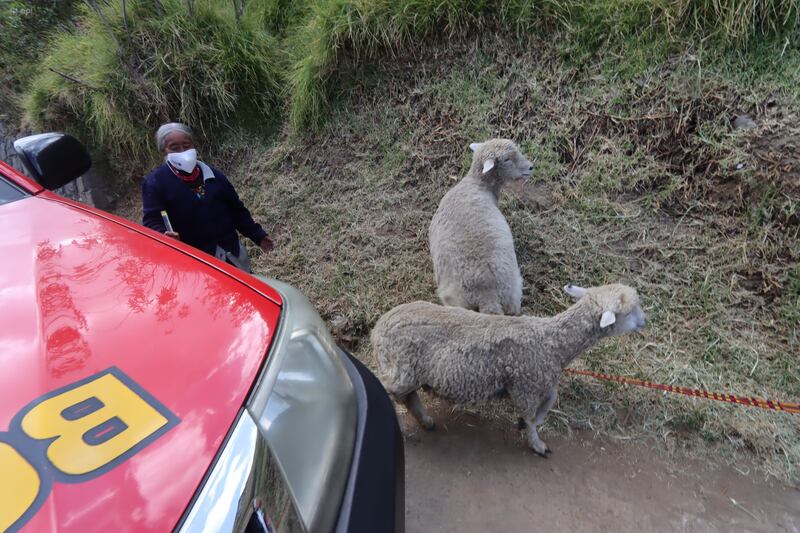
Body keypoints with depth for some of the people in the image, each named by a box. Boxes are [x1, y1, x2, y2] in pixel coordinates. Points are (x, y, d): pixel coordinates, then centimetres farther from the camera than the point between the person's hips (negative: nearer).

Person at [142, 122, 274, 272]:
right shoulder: (155, 182, -5)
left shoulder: (213, 175, 8)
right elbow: (151, 220, -12)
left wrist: (258, 235, 11)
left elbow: (236, 209, 13)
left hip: (231, 252, 4)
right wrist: (164, 236, -35)